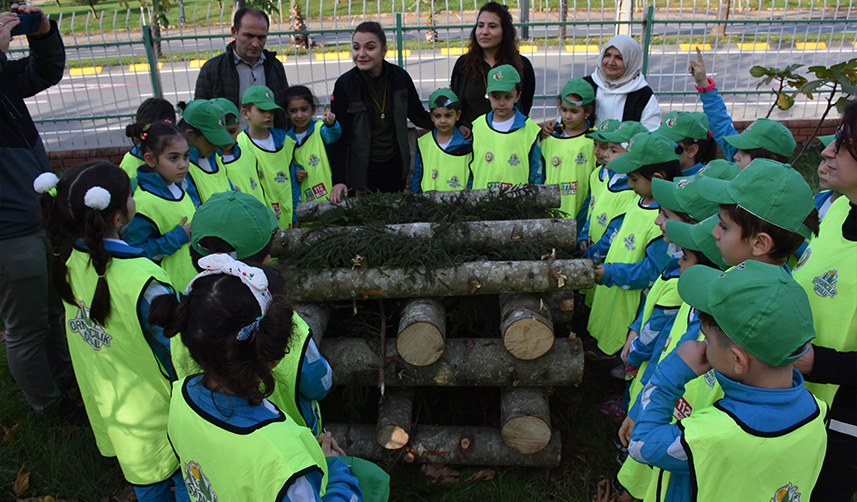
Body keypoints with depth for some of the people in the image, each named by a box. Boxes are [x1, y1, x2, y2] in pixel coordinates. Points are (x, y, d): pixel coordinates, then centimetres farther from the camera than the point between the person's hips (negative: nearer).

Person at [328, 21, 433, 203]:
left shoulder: (400, 77, -6)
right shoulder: (345, 84, -13)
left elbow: (418, 115, 7)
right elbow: (339, 137, -12)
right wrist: (338, 180, -19)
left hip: (394, 165, 3)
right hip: (361, 169, -2)